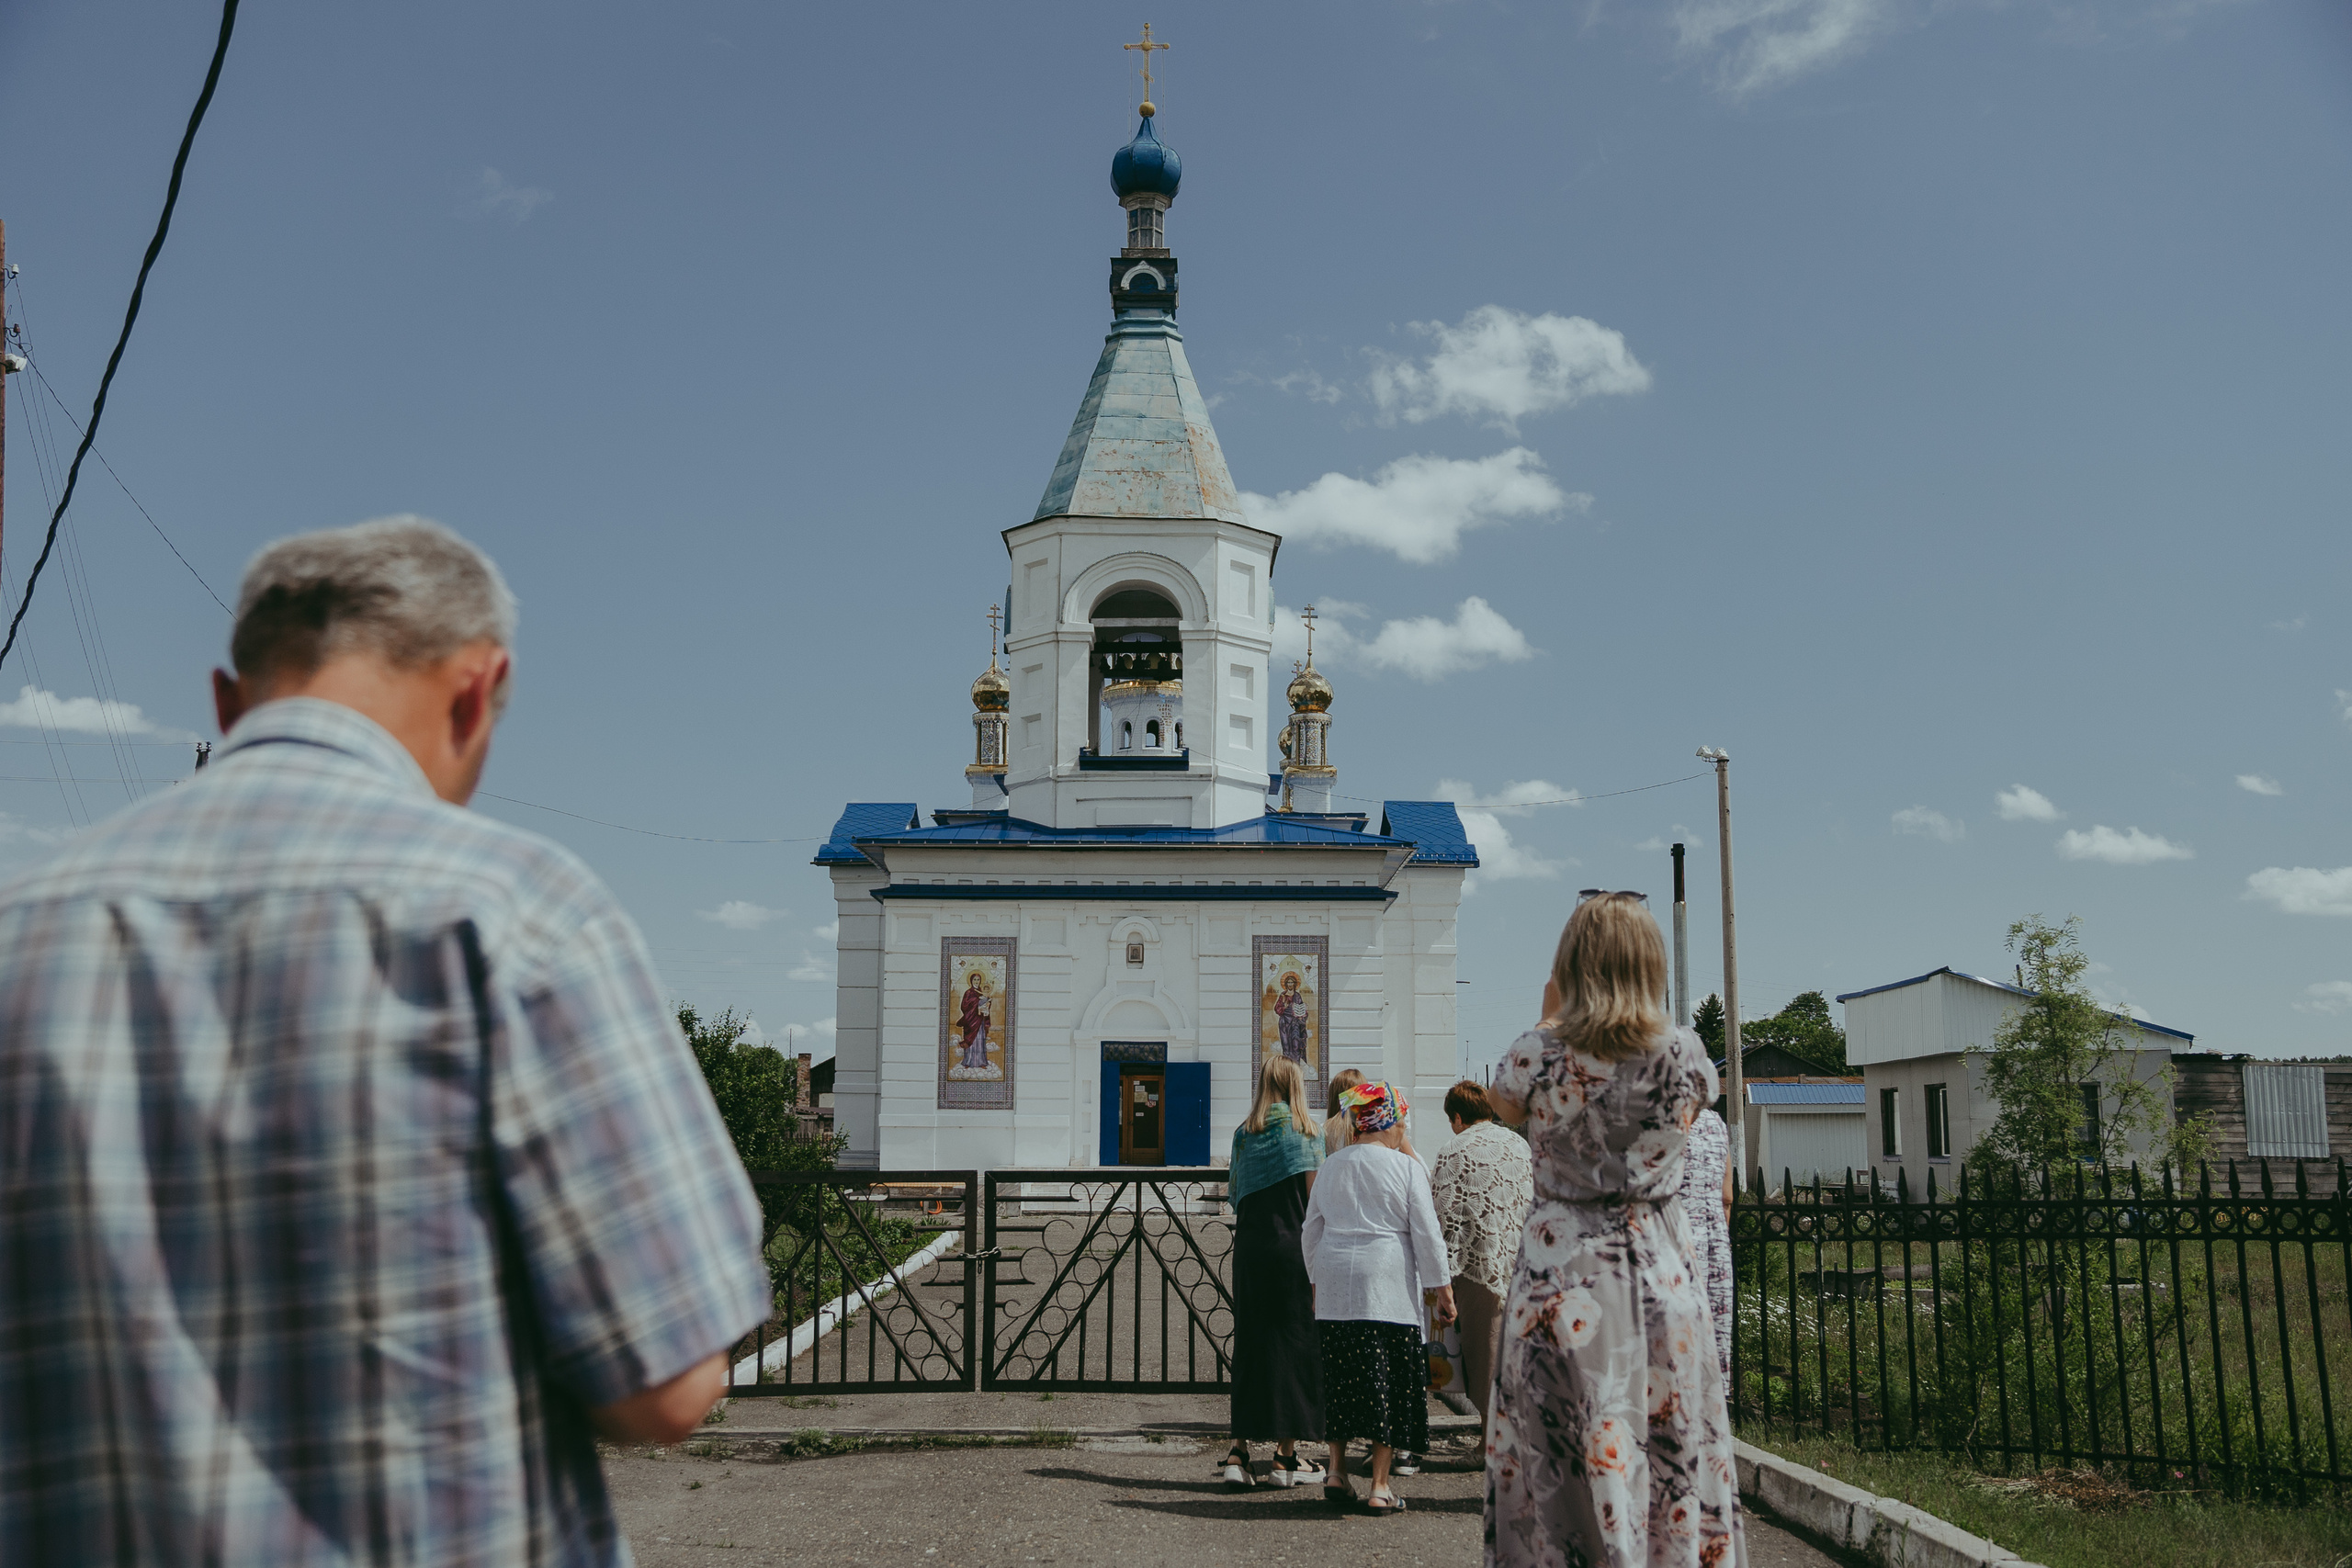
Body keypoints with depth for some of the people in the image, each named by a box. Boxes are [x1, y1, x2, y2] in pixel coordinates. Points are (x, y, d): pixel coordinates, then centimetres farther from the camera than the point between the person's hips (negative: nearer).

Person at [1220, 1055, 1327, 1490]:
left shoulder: (1243, 1134, 10)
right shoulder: (1305, 1131, -3)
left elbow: (1236, 1196, 9)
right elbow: (1314, 1200, -7)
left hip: (1248, 1246, 4)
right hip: (1292, 1247, -4)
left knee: (1249, 1344, 8)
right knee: (1295, 1345, 2)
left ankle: (1239, 1450, 4)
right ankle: (1286, 1455, 5)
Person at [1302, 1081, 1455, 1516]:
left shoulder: (1330, 1167, 11)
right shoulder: (1406, 1167, -3)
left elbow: (1311, 1231, 16)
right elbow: (1427, 1234, -3)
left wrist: (1317, 1283, 26)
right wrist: (1442, 1290, 3)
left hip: (1334, 1287, 4)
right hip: (1387, 1286, -4)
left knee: (1340, 1378, 11)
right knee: (1389, 1381, 0)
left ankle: (1337, 1471, 7)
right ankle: (1380, 1486, 0)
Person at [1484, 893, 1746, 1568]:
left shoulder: (1537, 1054, -9)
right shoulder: (1683, 1052, -7)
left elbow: (1504, 1106, 13)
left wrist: (1548, 1019, 17)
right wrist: (1642, 1016, 19)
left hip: (1562, 1272, -1)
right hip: (1662, 1269, 2)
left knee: (1565, 1461, 5)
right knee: (1676, 1454, 12)